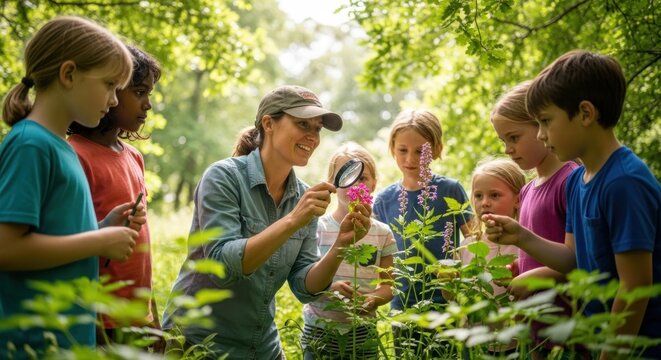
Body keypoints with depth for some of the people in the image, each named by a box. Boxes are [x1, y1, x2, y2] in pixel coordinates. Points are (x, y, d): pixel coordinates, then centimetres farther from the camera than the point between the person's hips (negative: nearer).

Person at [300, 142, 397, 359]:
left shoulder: (382, 233, 2)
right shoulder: (317, 228, -4)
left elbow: (387, 285, 7)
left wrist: (372, 300, -15)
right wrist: (330, 287, -23)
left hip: (363, 334, 2)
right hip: (320, 331, -1)